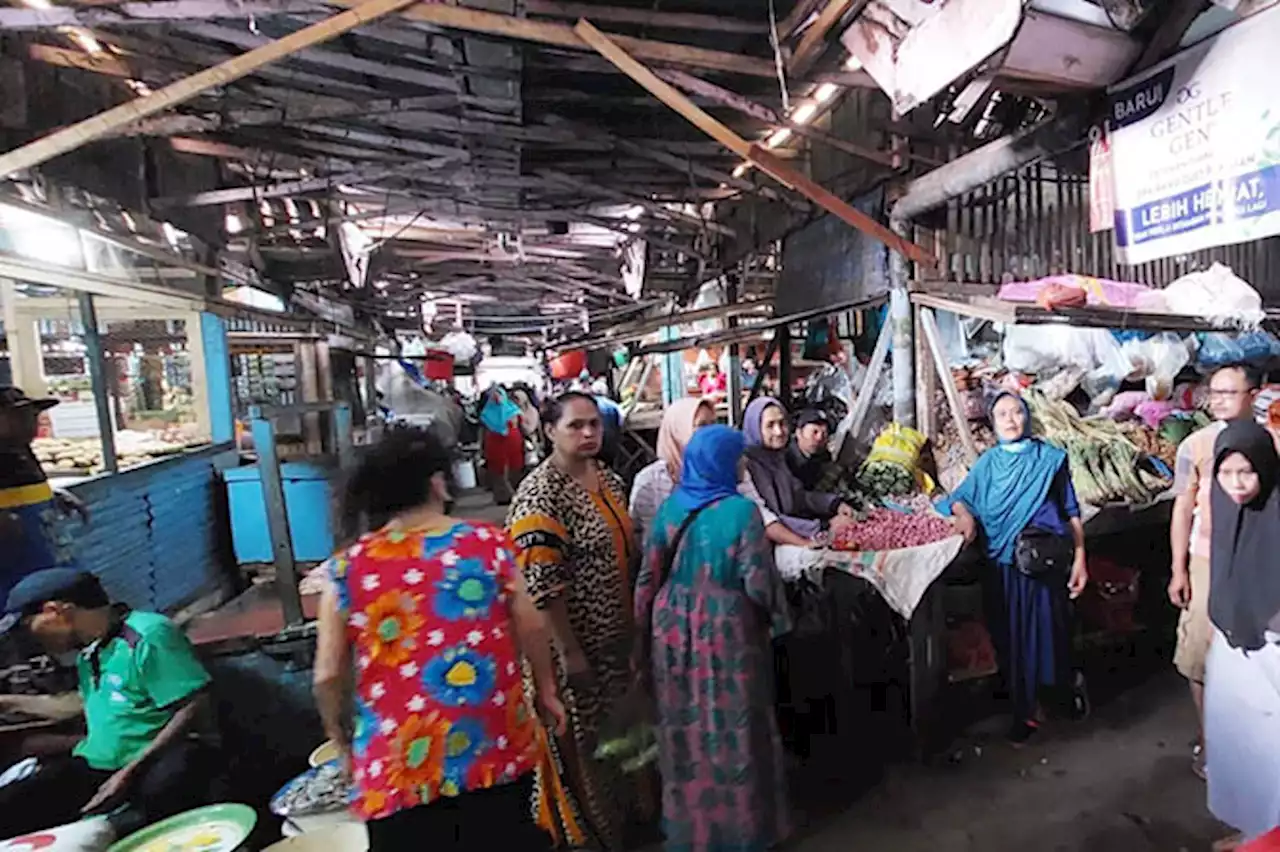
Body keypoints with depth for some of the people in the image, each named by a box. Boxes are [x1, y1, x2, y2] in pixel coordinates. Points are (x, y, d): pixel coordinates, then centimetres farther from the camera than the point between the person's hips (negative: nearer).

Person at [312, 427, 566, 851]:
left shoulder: (346, 569, -7)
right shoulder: (489, 542, -7)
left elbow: (328, 678, -2)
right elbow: (532, 628, -3)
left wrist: (343, 741, 16)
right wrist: (546, 690, 13)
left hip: (400, 766, 0)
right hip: (497, 749, 1)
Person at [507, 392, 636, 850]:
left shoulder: (609, 479, 5)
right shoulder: (540, 495, -20)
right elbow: (541, 585, -23)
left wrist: (635, 627, 15)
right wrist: (570, 651, -20)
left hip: (615, 639, 8)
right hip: (574, 644, -8)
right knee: (580, 742, 10)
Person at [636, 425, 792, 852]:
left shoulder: (669, 508, -2)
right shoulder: (741, 510, -16)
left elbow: (649, 576, 1)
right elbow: (757, 581, -15)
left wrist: (647, 631, 12)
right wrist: (776, 618, 3)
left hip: (674, 628, 5)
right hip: (726, 631, -4)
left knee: (685, 728, 18)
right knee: (732, 727, 13)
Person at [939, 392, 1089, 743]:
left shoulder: (1051, 458, 4)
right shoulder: (987, 463, 9)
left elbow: (1071, 512, 4)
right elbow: (959, 497, 11)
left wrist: (1080, 557, -3)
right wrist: (963, 512, -12)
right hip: (1004, 565, 2)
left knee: (1048, 631, 2)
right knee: (1011, 635, 6)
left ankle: (1070, 681, 35)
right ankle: (1026, 710, 23)